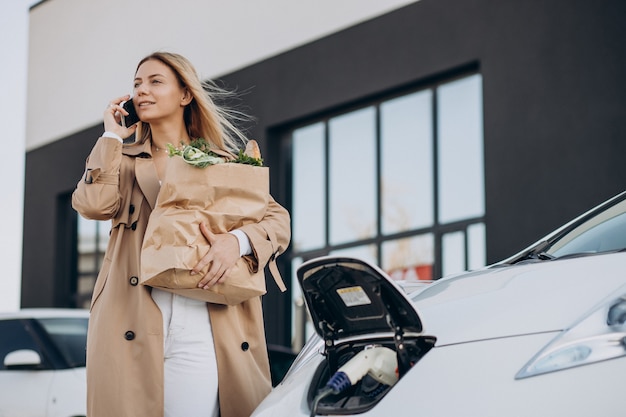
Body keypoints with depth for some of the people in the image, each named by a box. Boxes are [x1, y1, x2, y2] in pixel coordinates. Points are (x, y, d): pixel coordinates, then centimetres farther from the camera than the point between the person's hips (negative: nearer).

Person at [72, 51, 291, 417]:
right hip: (132, 328, 1)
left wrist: (238, 241, -14)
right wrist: (112, 136, 8)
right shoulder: (125, 161, 19)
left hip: (203, 328, 0)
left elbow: (278, 220, 7)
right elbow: (93, 203, -3)